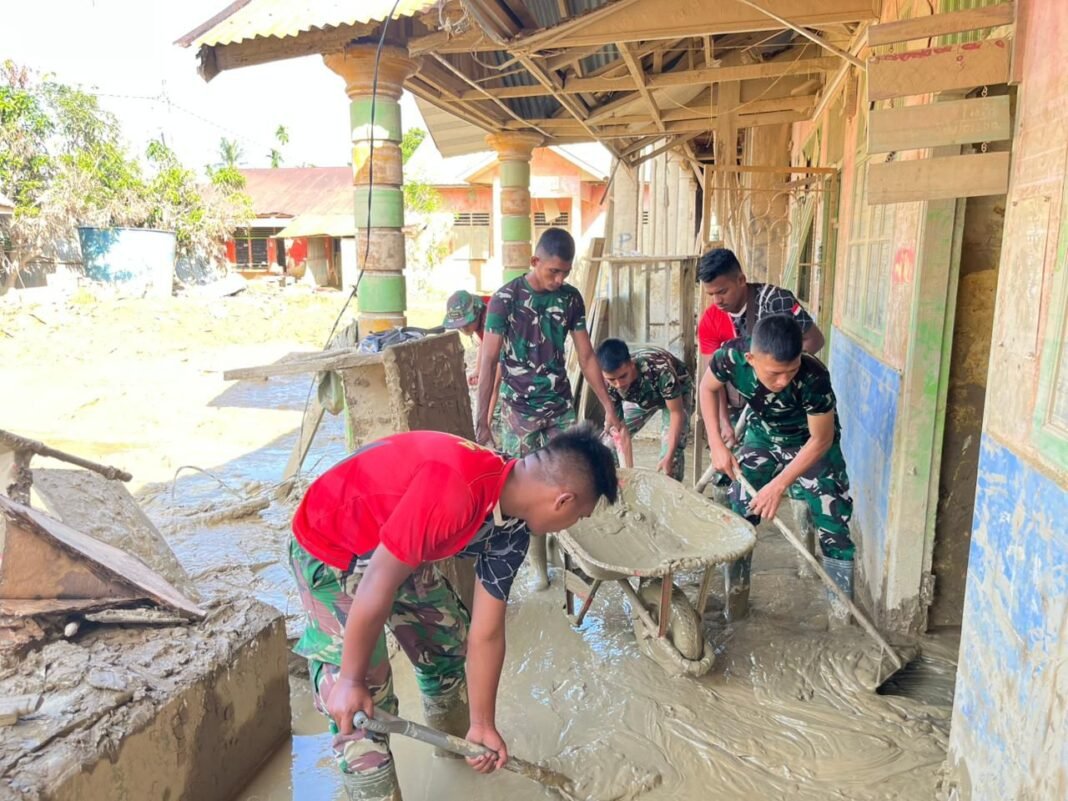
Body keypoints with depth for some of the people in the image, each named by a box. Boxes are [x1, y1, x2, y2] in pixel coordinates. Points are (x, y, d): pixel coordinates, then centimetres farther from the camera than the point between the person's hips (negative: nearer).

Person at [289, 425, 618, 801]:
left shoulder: (513, 527, -10)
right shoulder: (455, 489, -39)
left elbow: (486, 634, -2)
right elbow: (378, 584, -32)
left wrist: (482, 725, 3)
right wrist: (350, 680, -20)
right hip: (329, 548, -8)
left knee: (449, 640, 19)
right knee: (358, 706, -7)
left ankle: (457, 742, 45)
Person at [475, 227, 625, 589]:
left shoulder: (571, 298, -1)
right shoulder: (506, 298, -13)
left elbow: (586, 356, 3)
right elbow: (488, 362, -13)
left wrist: (609, 408, -1)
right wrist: (481, 420, -16)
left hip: (561, 407, 3)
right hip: (518, 410, -3)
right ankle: (536, 559, 20)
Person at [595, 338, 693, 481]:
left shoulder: (659, 369, -44)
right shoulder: (608, 385, -31)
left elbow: (676, 413, -31)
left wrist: (668, 458, -34)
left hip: (677, 393, -4)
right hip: (640, 397, 4)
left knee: (673, 447, -21)